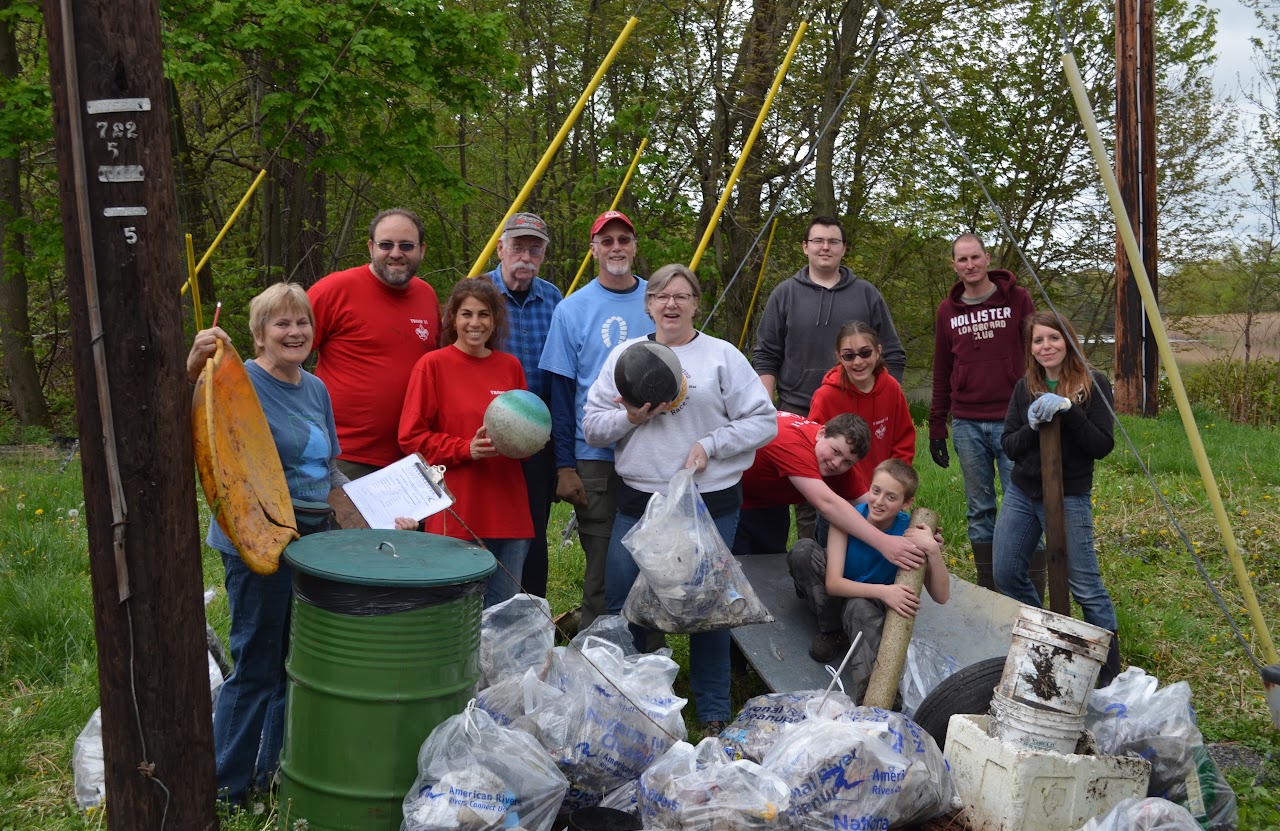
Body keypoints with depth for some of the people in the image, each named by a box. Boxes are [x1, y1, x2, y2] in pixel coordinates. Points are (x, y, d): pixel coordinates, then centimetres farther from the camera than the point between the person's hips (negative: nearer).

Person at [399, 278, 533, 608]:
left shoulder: (510, 366, 11)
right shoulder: (433, 365, -2)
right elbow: (411, 438, -4)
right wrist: (466, 449, -16)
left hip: (507, 510, 5)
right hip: (456, 514, -4)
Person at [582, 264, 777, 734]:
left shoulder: (723, 356, 2)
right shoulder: (624, 355, 10)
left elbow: (764, 421, -2)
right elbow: (592, 425, 8)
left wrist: (711, 444, -12)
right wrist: (630, 419, -10)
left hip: (711, 503, -2)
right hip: (638, 503, 3)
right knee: (621, 605, 5)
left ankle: (714, 716, 20)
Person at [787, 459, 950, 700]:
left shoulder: (910, 533, -17)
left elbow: (941, 596, -18)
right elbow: (833, 583, -28)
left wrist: (934, 550, -35)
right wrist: (882, 591, -44)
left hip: (871, 604, -1)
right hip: (837, 596, 2)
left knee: (859, 607, -39)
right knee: (803, 550, -26)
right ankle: (833, 633, -13)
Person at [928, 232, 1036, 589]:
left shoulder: (1016, 298, 1)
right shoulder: (948, 309, 10)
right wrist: (936, 427, 12)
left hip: (1013, 421, -3)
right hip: (967, 425, 3)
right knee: (979, 508, 9)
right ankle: (987, 588, 17)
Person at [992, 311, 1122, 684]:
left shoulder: (1093, 384, -7)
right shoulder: (1025, 387, 4)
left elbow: (1102, 446, -14)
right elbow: (1008, 445, 2)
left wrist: (1068, 410, -26)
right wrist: (1031, 427, -19)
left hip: (1069, 497, -5)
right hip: (1021, 493, 5)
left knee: (1085, 587, -4)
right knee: (1006, 574, 7)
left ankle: (1110, 672, 9)